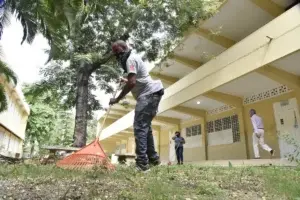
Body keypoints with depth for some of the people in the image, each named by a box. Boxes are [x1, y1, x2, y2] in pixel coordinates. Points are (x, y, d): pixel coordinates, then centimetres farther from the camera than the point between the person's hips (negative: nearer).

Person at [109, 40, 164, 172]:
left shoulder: (130, 59, -9)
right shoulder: (133, 58, 24)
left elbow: (132, 83, -22)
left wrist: (117, 99, -16)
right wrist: (126, 81, 29)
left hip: (149, 93, -11)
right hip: (151, 93, 11)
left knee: (139, 127, -15)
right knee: (145, 126, 14)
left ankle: (142, 163, -16)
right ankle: (153, 158, 21)